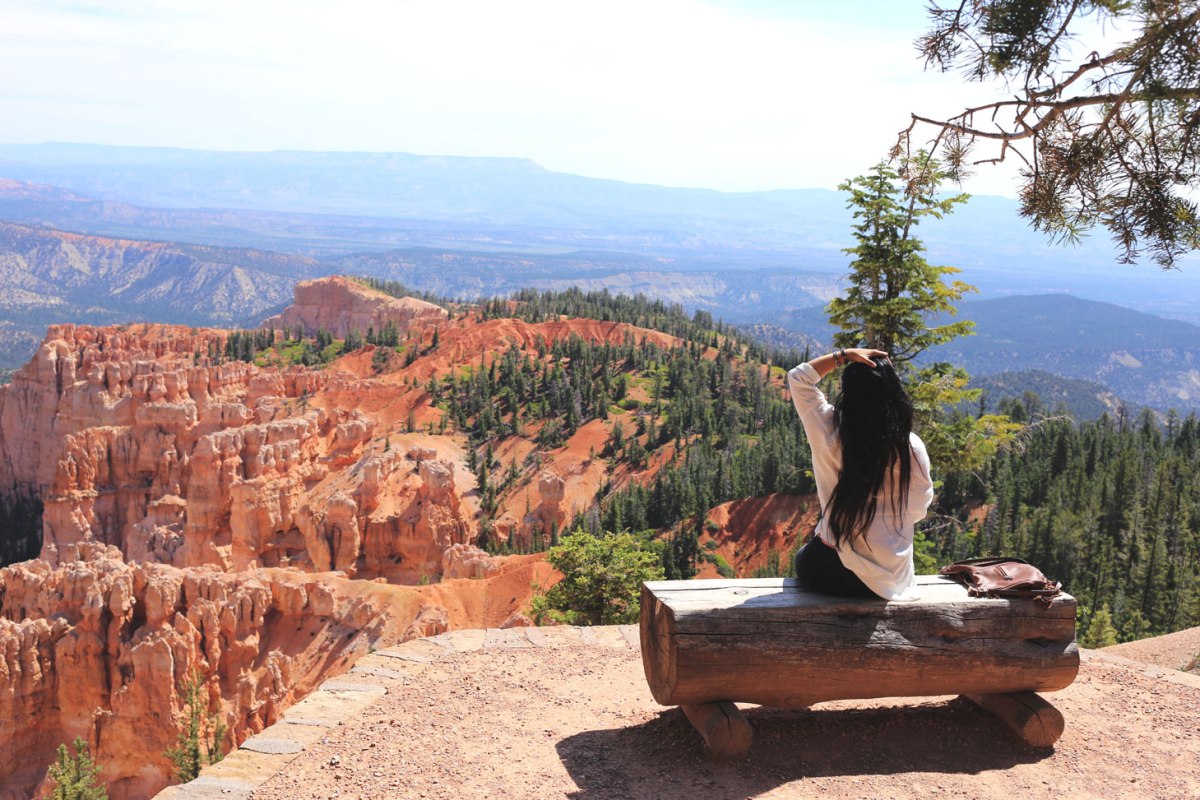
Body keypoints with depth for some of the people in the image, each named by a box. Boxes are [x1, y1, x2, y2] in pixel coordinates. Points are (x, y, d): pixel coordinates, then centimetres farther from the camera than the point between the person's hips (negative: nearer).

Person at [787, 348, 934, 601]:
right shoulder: (911, 446, -15)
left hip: (830, 571, -1)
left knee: (804, 557, 35)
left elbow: (798, 378, -1)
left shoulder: (830, 431, -16)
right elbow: (917, 510, -2)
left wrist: (845, 354, -7)